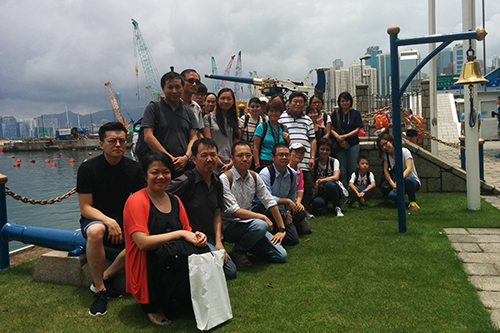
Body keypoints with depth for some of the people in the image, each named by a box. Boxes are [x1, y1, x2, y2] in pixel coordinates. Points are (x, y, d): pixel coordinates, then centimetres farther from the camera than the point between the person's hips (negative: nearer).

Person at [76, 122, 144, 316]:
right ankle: (100, 290, -21)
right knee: (96, 231, -39)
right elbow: (85, 208, -10)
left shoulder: (133, 169, -1)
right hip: (95, 219, -2)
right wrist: (108, 221, -27)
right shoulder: (88, 168, -9)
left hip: (123, 221, 2)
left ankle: (105, 277, -11)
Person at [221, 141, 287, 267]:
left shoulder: (254, 177, 3)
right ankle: (238, 251, -8)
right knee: (260, 225, -37)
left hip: (249, 223, 6)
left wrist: (281, 229, 3)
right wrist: (263, 217, -22)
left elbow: (270, 201, 7)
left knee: (281, 256, -5)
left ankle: (247, 245, 18)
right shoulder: (225, 179, -16)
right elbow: (234, 211, -21)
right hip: (229, 226, -6)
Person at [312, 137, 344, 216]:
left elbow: (335, 177, -22)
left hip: (333, 189, 0)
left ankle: (337, 208, -16)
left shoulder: (334, 161, -6)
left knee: (329, 184, -37)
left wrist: (319, 181, -23)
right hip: (321, 192, 0)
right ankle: (324, 205, 3)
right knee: (316, 202, -36)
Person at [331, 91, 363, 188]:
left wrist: (344, 136, -13)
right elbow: (332, 129, 0)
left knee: (352, 170, 1)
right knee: (342, 170, 0)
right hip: (339, 145, 0)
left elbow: (357, 129, -1)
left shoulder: (356, 113, 6)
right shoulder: (335, 114, 6)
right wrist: (339, 138, -18)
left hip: (353, 144, 0)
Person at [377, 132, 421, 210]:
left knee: (407, 179, -40)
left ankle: (413, 201, -15)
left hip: (413, 182, -3)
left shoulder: (404, 151, -13)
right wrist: (393, 184, -23)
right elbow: (385, 171, -5)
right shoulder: (386, 155, 3)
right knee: (392, 195, -30)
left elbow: (409, 169, -26)